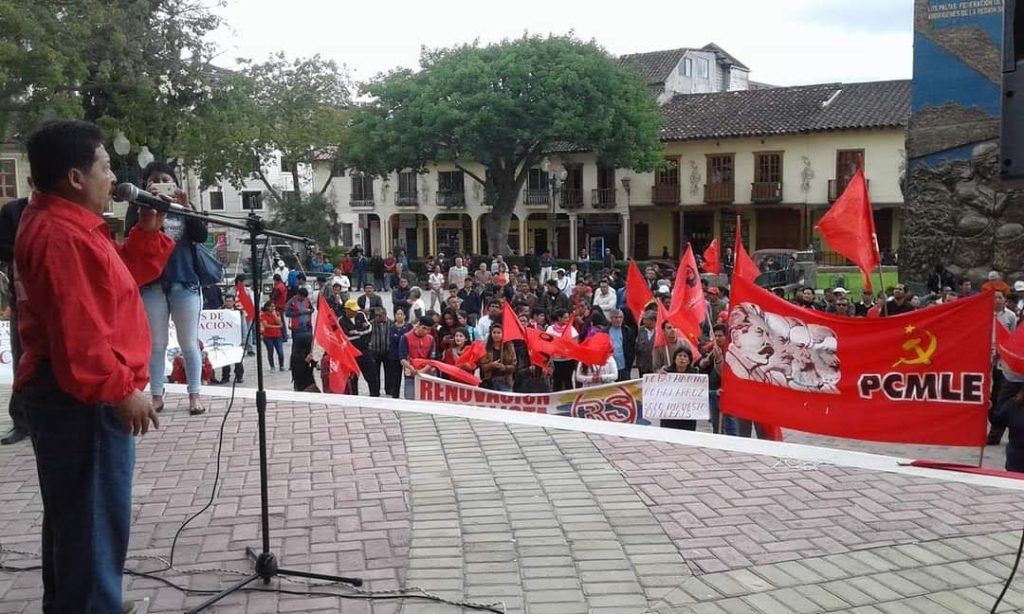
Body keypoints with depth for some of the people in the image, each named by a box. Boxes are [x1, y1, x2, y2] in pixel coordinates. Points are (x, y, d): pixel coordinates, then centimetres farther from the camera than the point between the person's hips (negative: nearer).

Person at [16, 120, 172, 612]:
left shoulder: (67, 223, 13)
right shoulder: (61, 236, -21)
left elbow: (121, 278, 21)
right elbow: (76, 332, -28)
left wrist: (149, 231, 9)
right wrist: (121, 390, -23)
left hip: (78, 394, 11)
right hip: (81, 400, -11)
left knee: (75, 514, 22)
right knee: (94, 517, -1)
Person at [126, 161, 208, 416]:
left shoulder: (183, 208, 9)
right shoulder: (138, 207, 6)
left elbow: (202, 235, -5)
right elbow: (131, 236, -11)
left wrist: (186, 206, -17)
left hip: (185, 282, 1)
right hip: (151, 284, -1)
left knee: (189, 343, 4)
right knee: (156, 344, 4)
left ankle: (195, 395, 10)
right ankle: (157, 397, 9)